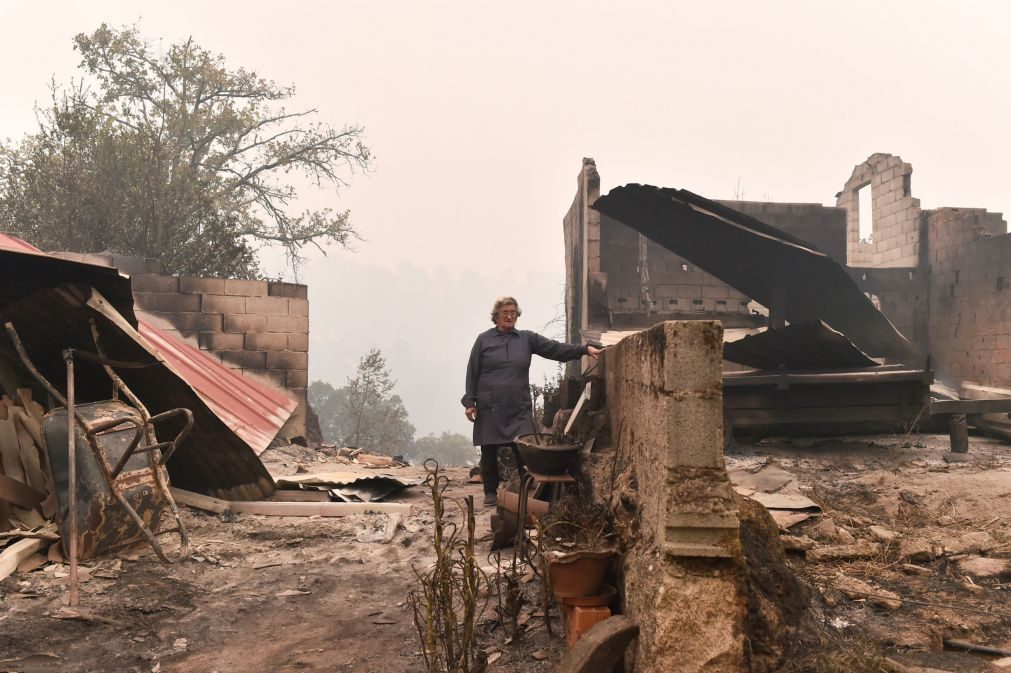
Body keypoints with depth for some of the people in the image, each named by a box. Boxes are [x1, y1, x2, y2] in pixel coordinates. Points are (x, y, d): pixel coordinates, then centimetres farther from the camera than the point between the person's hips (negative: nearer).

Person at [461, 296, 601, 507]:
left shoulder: (527, 339, 7)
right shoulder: (484, 340, 3)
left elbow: (556, 348, 0)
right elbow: (472, 373, 4)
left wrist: (585, 349, -11)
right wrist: (469, 402, 0)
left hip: (519, 409, 1)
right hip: (489, 408, -1)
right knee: (489, 453, 6)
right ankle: (490, 492, 22)